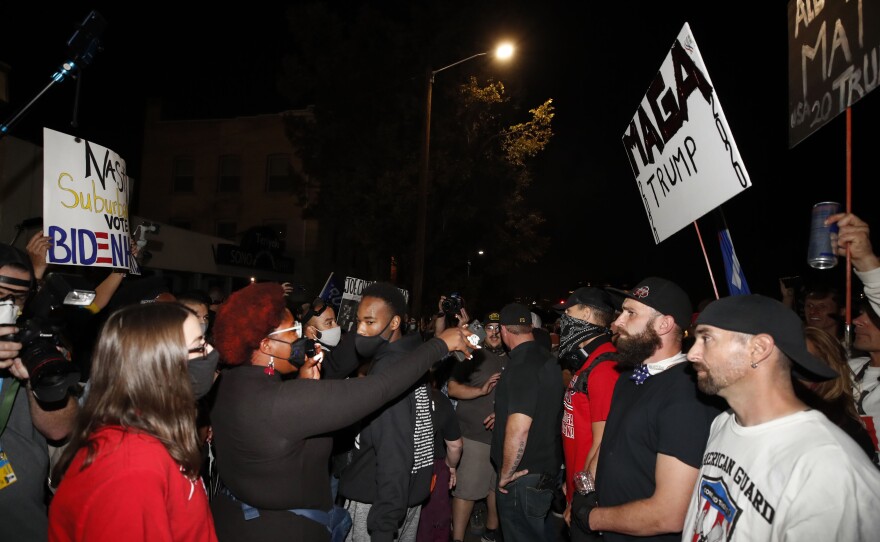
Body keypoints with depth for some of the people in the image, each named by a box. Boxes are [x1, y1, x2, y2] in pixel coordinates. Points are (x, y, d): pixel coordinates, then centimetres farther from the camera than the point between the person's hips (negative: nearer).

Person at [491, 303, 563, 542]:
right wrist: (503, 415, 27)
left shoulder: (522, 365, -22)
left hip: (524, 475, -9)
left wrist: (506, 473, -18)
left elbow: (519, 427, -29)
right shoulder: (547, 358, 8)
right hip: (546, 468, 9)